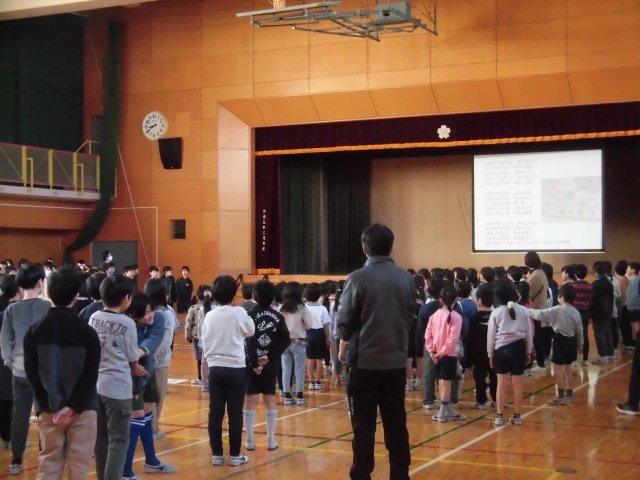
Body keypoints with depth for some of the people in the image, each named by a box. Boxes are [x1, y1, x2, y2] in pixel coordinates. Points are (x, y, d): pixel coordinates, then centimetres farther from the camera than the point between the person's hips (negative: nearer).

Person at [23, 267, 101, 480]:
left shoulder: (35, 331, -1)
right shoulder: (87, 332, -6)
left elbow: (32, 373, -4)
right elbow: (91, 375, -11)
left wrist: (48, 404, -3)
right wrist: (72, 406, -12)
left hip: (48, 408, 2)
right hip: (82, 408, -2)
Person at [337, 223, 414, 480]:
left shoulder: (358, 278, -12)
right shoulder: (406, 279, 1)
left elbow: (345, 321, -6)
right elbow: (410, 318, 10)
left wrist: (343, 349, 11)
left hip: (365, 362, -4)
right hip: (396, 361, 4)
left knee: (364, 425, 4)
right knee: (396, 423, 11)